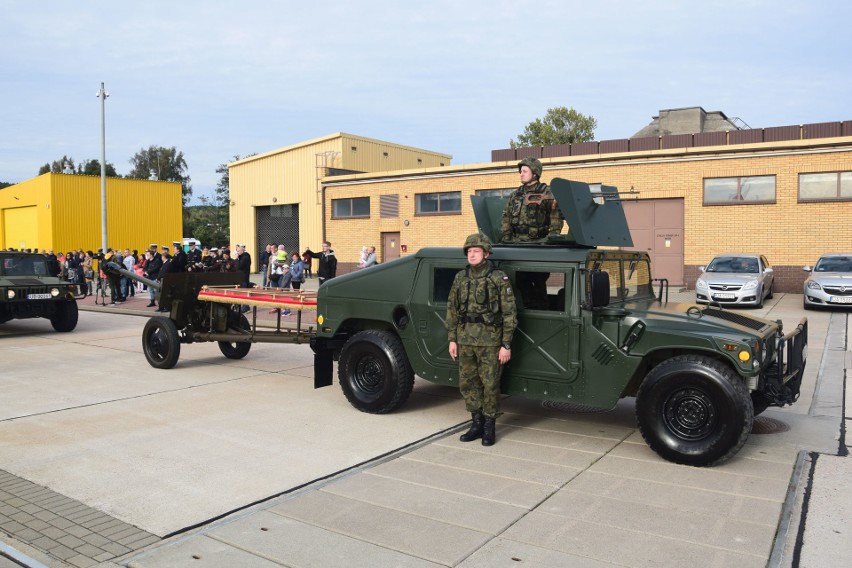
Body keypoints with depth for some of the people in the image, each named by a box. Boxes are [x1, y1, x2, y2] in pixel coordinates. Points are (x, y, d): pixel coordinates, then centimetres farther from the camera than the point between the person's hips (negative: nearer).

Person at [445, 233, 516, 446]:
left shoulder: (499, 278, -6)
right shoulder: (460, 278, 8)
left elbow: (509, 313, -7)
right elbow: (452, 310, 12)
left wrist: (506, 345, -10)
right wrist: (452, 339, 8)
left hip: (490, 341, -5)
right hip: (465, 340, 5)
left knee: (490, 384, 3)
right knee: (467, 383, 10)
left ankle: (489, 427, 16)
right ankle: (477, 423, 26)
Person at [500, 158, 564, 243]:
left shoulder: (546, 194, 1)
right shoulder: (515, 195, 18)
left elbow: (556, 218, -6)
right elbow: (506, 217, 18)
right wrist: (505, 238, 8)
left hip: (537, 241, -4)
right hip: (516, 241, 4)